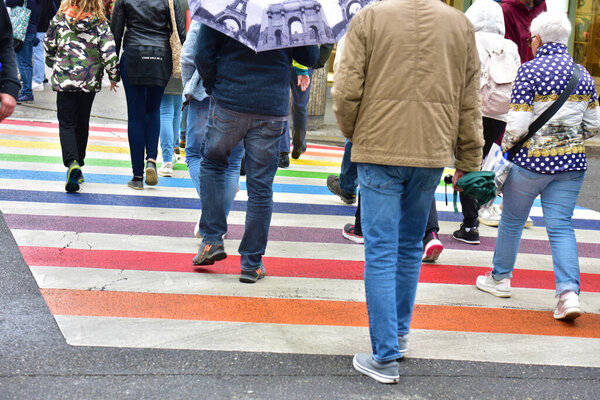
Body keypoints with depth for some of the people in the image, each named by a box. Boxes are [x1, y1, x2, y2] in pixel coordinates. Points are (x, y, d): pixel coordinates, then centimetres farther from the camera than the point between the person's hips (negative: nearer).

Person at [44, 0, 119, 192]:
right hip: (90, 81, 1)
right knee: (82, 124, 16)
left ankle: (72, 162, -22)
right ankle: (78, 166, 24)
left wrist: (53, 63, 28)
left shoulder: (60, 17, -3)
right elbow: (109, 52, -8)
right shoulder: (100, 22, -5)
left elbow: (49, 45, 7)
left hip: (64, 78, -1)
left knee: (66, 123, 2)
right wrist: (114, 76, 8)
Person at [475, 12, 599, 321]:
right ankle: (569, 292, -10)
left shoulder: (530, 70, -10)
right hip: (571, 162, 4)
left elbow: (518, 124, -15)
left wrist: (504, 147, 2)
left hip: (532, 160, -4)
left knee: (512, 219, 14)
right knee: (560, 225, 4)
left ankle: (500, 279, 30)